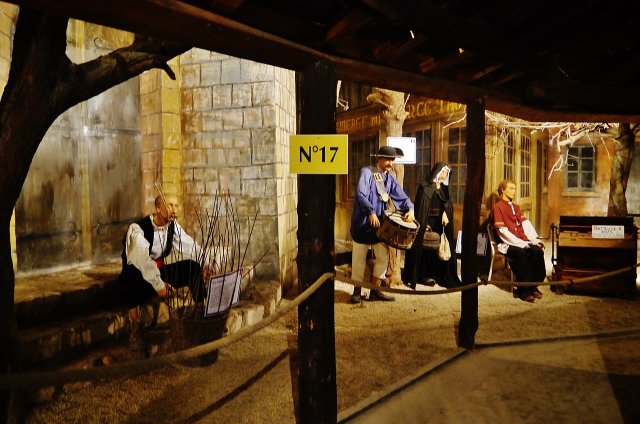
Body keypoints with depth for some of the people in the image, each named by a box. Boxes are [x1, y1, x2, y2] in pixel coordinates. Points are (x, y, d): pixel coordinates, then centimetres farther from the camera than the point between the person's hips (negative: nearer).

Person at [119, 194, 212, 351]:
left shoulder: (173, 226, -3)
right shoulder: (138, 229, -22)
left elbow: (190, 246, -8)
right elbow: (142, 259, -34)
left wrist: (205, 263, -25)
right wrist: (158, 285, -41)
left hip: (161, 270, 5)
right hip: (139, 276, -5)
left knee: (193, 267, -15)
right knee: (130, 273, -40)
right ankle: (135, 323, -27)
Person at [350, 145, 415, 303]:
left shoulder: (389, 177, 11)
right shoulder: (366, 172, -9)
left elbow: (401, 196, 9)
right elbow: (361, 194, -22)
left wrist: (410, 209, -10)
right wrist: (371, 212, -32)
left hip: (380, 223, 6)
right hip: (363, 223, -6)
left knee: (383, 256, 6)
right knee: (359, 257, 3)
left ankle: (375, 291, 17)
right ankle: (357, 292, 15)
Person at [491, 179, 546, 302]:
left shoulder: (516, 207, 22)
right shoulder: (498, 207, -3)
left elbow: (527, 225, 13)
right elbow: (502, 232, -13)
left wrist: (536, 240, -4)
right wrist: (520, 243, -19)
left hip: (522, 241, 7)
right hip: (507, 244, -6)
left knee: (538, 251, -22)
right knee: (521, 253, -35)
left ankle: (533, 286, -12)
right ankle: (523, 289, -23)